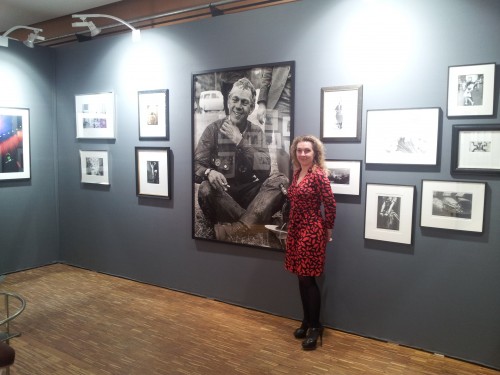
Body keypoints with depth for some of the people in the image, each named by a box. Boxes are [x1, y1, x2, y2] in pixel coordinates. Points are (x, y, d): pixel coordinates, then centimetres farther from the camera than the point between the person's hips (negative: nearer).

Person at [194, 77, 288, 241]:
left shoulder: (256, 131, 5)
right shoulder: (213, 129, -1)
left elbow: (265, 168, -9)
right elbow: (196, 164, -8)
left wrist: (240, 141, -17)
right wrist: (209, 172, -32)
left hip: (249, 191, 2)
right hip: (222, 192, -2)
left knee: (280, 180, -26)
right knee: (206, 189, -36)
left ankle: (234, 230, -41)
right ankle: (252, 226, -28)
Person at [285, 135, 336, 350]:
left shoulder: (318, 175, -14)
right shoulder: (296, 173, 9)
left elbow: (330, 205, -11)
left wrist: (327, 230, -2)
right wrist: (293, 226, 17)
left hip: (311, 231, -7)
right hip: (295, 230, 8)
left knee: (308, 279, -1)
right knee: (301, 278, 13)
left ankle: (315, 326, 14)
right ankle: (307, 321, 27)